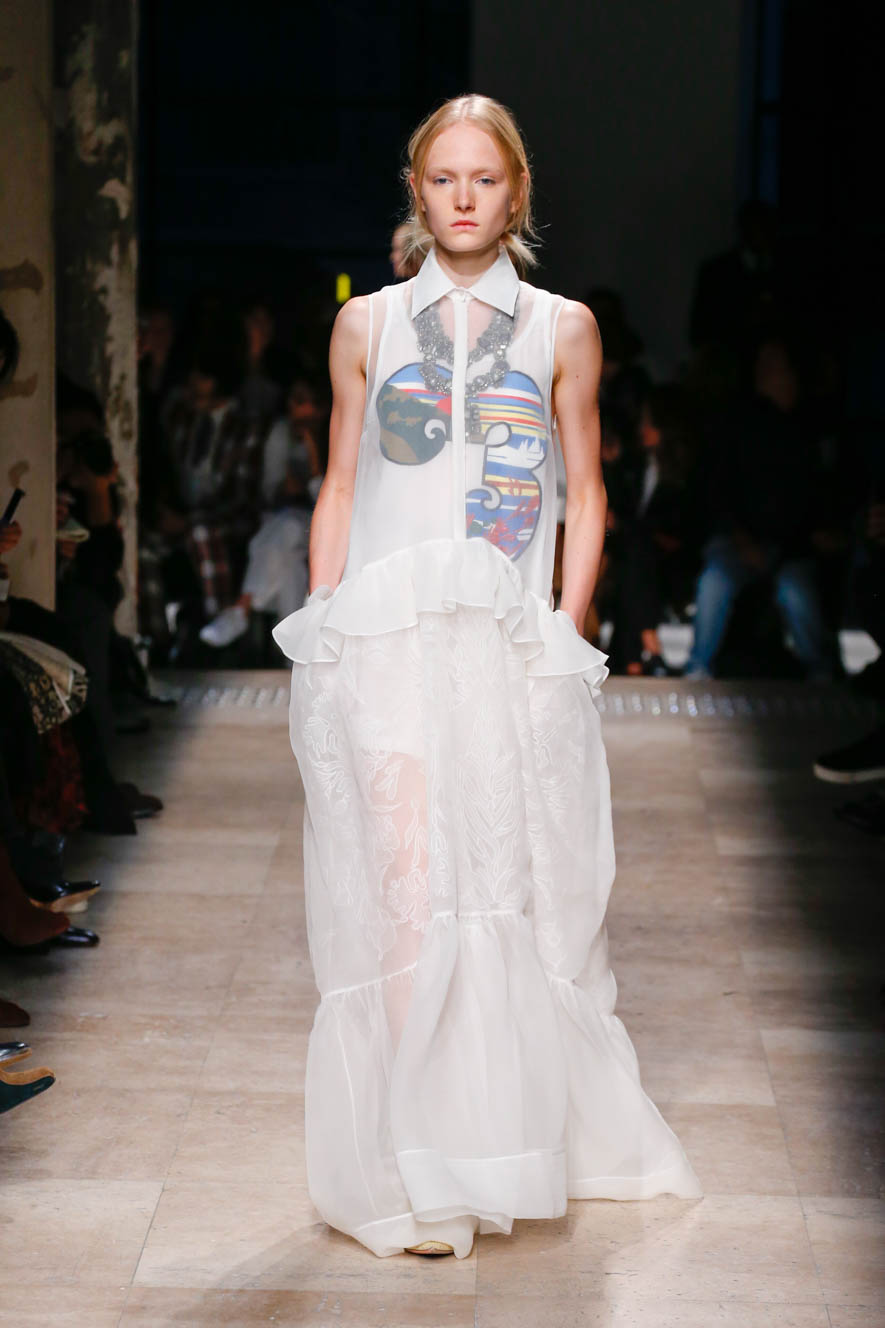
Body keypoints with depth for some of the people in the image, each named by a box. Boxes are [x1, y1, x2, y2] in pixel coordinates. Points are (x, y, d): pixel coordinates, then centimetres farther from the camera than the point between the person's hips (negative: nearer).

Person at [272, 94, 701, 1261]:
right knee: (405, 889, -9)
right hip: (387, 632, 0)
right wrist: (323, 631, 6)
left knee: (523, 892, 3)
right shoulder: (368, 324, 11)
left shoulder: (563, 328, 10)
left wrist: (567, 627, 1)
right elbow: (339, 486, 14)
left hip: (514, 643, 1)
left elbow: (586, 493, 12)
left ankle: (533, 1138, 20)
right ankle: (414, 1174, -4)